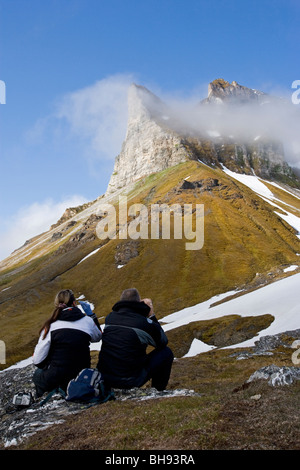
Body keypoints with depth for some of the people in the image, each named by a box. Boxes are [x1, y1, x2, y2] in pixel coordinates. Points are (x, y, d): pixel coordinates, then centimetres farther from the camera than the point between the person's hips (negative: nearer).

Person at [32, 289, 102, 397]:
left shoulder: (51, 325, -10)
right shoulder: (87, 321, -5)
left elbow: (38, 361, -7)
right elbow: (98, 337, 19)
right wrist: (91, 314, 23)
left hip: (53, 381, -3)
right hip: (81, 379, 3)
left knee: (38, 374, 29)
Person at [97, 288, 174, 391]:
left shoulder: (109, 318, 1)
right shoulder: (145, 323, -14)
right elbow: (163, 342, 5)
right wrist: (151, 316, 7)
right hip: (131, 381, -5)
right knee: (166, 352, 9)